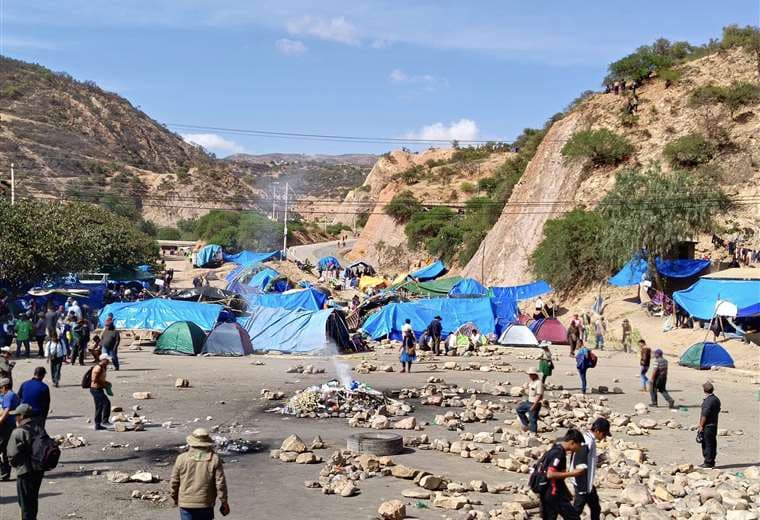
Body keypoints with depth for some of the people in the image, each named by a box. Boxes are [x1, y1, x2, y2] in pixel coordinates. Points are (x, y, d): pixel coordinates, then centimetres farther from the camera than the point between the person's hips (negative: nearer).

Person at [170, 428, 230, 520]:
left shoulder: (182, 459, -6)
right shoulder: (214, 459, -7)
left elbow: (174, 482, 1)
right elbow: (220, 483, -8)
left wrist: (175, 497, 18)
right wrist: (224, 503, 2)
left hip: (186, 503, 0)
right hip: (206, 504, 1)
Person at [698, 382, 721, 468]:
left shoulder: (708, 400, -19)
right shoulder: (716, 399, 11)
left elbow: (704, 415, -20)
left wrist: (701, 425, -13)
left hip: (707, 426, -9)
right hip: (714, 425, 9)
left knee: (708, 444, -4)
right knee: (712, 444, 13)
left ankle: (708, 462, 0)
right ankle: (710, 462, 19)